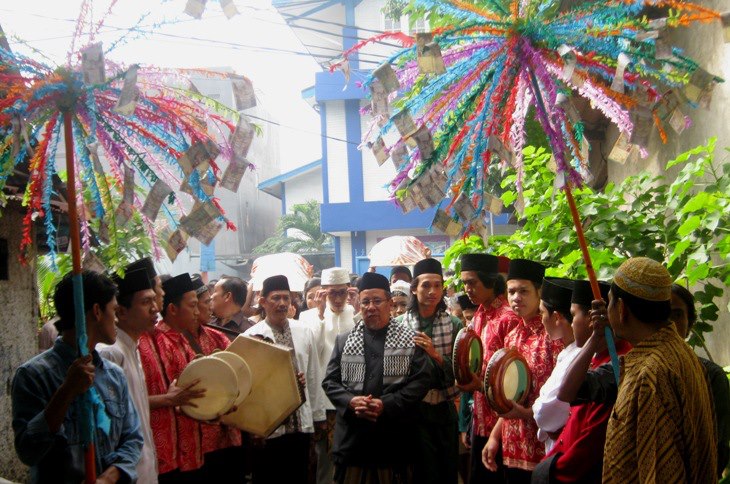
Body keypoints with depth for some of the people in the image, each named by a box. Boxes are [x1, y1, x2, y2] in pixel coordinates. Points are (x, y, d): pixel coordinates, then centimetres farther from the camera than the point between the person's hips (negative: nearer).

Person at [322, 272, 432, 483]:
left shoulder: (411, 340, 4)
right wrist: (350, 402, -11)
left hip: (394, 437, -2)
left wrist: (386, 404, -15)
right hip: (352, 436, 2)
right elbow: (330, 381, 9)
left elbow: (421, 381, -3)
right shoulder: (344, 340, 12)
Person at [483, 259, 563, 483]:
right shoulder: (512, 338, 10)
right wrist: (495, 436, 13)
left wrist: (525, 413, -24)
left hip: (544, 450, -7)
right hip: (512, 450, 7)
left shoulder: (554, 334, -12)